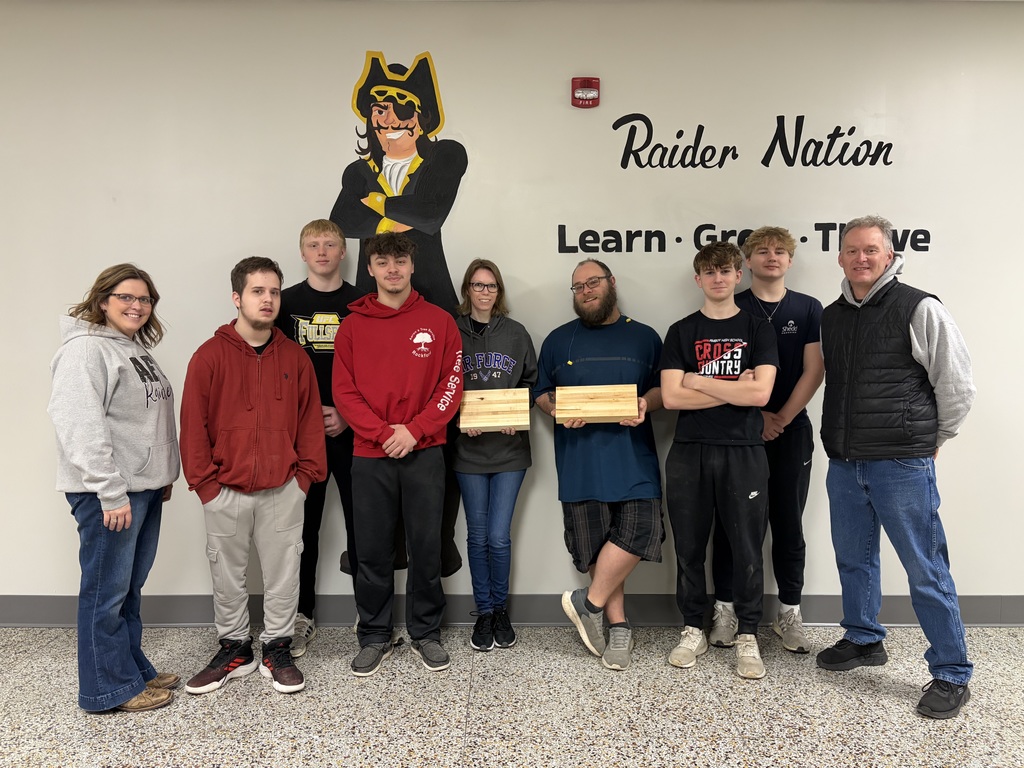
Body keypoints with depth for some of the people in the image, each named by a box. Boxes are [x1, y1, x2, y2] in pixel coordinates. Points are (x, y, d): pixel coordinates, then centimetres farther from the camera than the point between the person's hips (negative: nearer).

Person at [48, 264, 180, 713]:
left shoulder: (136, 348, 16)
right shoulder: (86, 349, -13)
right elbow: (80, 427, -22)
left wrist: (164, 474, 20)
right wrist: (111, 492, -23)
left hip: (145, 488, 9)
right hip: (109, 494, -9)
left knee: (131, 587, 18)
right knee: (107, 591, 2)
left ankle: (134, 669, 30)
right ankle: (112, 688, 14)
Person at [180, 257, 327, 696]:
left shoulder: (295, 357, 3)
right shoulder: (210, 356, -4)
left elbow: (310, 421, 5)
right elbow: (194, 425, -3)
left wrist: (306, 475, -1)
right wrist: (205, 482, -6)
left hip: (284, 490, 1)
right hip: (225, 491, -1)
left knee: (282, 573, 9)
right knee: (227, 576, 13)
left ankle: (277, 649, 26)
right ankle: (233, 649, 31)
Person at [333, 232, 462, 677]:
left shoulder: (438, 322, 3)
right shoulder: (353, 326, 5)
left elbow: (451, 385, -1)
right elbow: (343, 391, 0)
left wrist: (414, 430, -12)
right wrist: (382, 433, -13)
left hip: (424, 453, 0)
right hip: (369, 456, 1)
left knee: (426, 547, 7)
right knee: (372, 551, 8)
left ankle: (426, 632, 24)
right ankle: (374, 637, 24)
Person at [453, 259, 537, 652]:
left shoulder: (516, 333, 5)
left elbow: (532, 382, 9)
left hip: (510, 448, 0)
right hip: (468, 449, 0)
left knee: (499, 536, -1)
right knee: (478, 536, 8)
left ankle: (500, 609, 22)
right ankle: (483, 612, 25)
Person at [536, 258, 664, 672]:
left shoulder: (644, 337, 11)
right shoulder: (558, 340, 12)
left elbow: (665, 388, 11)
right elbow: (541, 393, 13)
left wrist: (646, 404, -10)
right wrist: (558, 410, -8)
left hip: (632, 454, 0)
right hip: (580, 458, 1)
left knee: (639, 529, -15)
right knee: (597, 545, 4)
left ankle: (590, 602, 6)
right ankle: (618, 627, 17)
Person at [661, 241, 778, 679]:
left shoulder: (758, 329, 6)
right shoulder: (681, 332, 8)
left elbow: (760, 393, -9)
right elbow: (671, 397, -5)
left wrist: (698, 380, -6)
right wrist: (733, 390, -8)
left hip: (743, 451, -1)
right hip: (689, 452, 1)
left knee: (746, 548, 3)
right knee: (689, 548, 8)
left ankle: (747, 637, 18)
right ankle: (693, 630, 23)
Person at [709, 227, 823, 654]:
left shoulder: (808, 309, 7)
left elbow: (813, 371, 0)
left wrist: (781, 418, -8)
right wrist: (756, 416, -9)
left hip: (791, 431, 1)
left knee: (788, 524, 6)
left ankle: (789, 613, 18)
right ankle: (724, 609, 14)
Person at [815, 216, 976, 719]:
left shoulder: (920, 310, -8)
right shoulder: (830, 318, 10)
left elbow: (957, 384, -4)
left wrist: (932, 441, 5)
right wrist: (841, 440, 16)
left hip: (902, 465, -6)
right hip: (843, 464, 6)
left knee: (926, 569, 1)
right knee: (854, 558, 18)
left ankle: (951, 674, 17)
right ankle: (864, 640, 38)